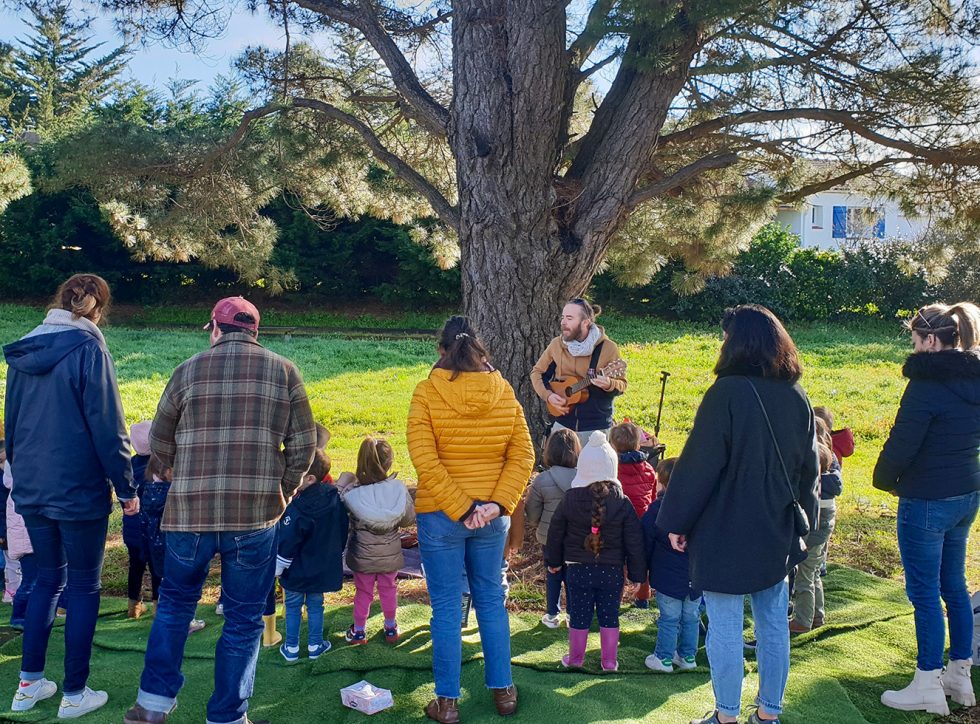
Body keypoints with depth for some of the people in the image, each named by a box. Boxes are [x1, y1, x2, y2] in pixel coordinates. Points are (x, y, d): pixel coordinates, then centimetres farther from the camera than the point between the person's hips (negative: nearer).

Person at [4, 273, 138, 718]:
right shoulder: (87, 348, -14)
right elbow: (108, 427, -15)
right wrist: (127, 487, -8)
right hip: (78, 489, -6)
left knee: (48, 578, 19)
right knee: (84, 587, 5)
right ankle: (74, 694, 12)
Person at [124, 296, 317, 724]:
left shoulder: (188, 371, 5)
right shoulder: (283, 372, 3)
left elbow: (159, 441, 11)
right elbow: (303, 443, 2)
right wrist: (282, 492, 16)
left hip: (188, 511, 2)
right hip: (256, 513, -1)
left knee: (175, 603, 22)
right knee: (243, 618, 11)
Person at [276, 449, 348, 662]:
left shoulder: (297, 510, -27)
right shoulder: (335, 498, -8)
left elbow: (287, 544, -19)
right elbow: (343, 531, 6)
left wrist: (277, 568, -4)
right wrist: (338, 557, 19)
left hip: (297, 572, -5)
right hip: (324, 570, 5)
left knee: (293, 607, 13)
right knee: (315, 606, 18)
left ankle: (291, 648, 23)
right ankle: (315, 645, 26)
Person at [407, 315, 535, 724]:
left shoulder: (427, 392, -10)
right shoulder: (503, 392, -1)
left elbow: (425, 461, -16)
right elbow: (522, 456, -5)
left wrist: (461, 510, -14)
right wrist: (497, 504, -9)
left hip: (439, 516, -3)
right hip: (492, 515, 3)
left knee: (446, 608, 8)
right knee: (491, 601, 18)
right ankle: (503, 691, 29)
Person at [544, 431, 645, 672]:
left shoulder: (569, 500, -8)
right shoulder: (623, 503, -9)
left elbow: (555, 534, 3)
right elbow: (634, 542, -5)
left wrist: (553, 561, 17)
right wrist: (637, 575, 3)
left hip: (578, 570, 0)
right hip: (612, 571, 0)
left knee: (579, 616, 11)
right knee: (609, 616, 12)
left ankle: (575, 658, 24)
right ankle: (610, 661, 20)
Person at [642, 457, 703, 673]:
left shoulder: (657, 508, -12)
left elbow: (646, 542, -7)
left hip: (668, 577, -4)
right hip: (697, 577, 4)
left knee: (669, 619, 6)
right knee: (691, 618, 16)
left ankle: (664, 658, 15)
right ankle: (688, 656, 26)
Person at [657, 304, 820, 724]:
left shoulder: (728, 393, -17)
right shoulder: (796, 398, 3)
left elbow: (698, 464, -15)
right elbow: (810, 469, 12)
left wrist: (675, 521, -6)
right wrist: (801, 519, 24)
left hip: (726, 533, -6)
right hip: (778, 533, 7)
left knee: (725, 626, 5)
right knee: (773, 624, 15)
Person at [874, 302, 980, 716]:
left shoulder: (927, 385, -20)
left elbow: (901, 444, -19)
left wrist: (885, 480, 0)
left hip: (926, 502, -8)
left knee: (925, 592, 2)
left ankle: (928, 687, 12)